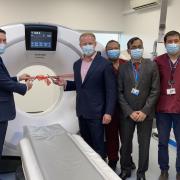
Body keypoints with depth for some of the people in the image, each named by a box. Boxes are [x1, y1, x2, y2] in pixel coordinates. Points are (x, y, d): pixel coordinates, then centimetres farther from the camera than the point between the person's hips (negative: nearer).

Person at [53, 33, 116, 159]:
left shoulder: (105, 64, -10)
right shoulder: (77, 64, 9)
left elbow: (111, 90, -12)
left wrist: (108, 112, -17)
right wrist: (65, 83, 3)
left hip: (96, 112, -6)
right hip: (82, 112, 6)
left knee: (98, 145, 3)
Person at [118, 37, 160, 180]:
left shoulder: (152, 66, -2)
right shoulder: (123, 68, 1)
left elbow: (155, 90, -5)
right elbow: (120, 92, -1)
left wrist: (144, 111, -12)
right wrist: (129, 111, -9)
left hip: (145, 113, -1)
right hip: (127, 113, 1)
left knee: (144, 145, 10)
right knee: (125, 144, 11)